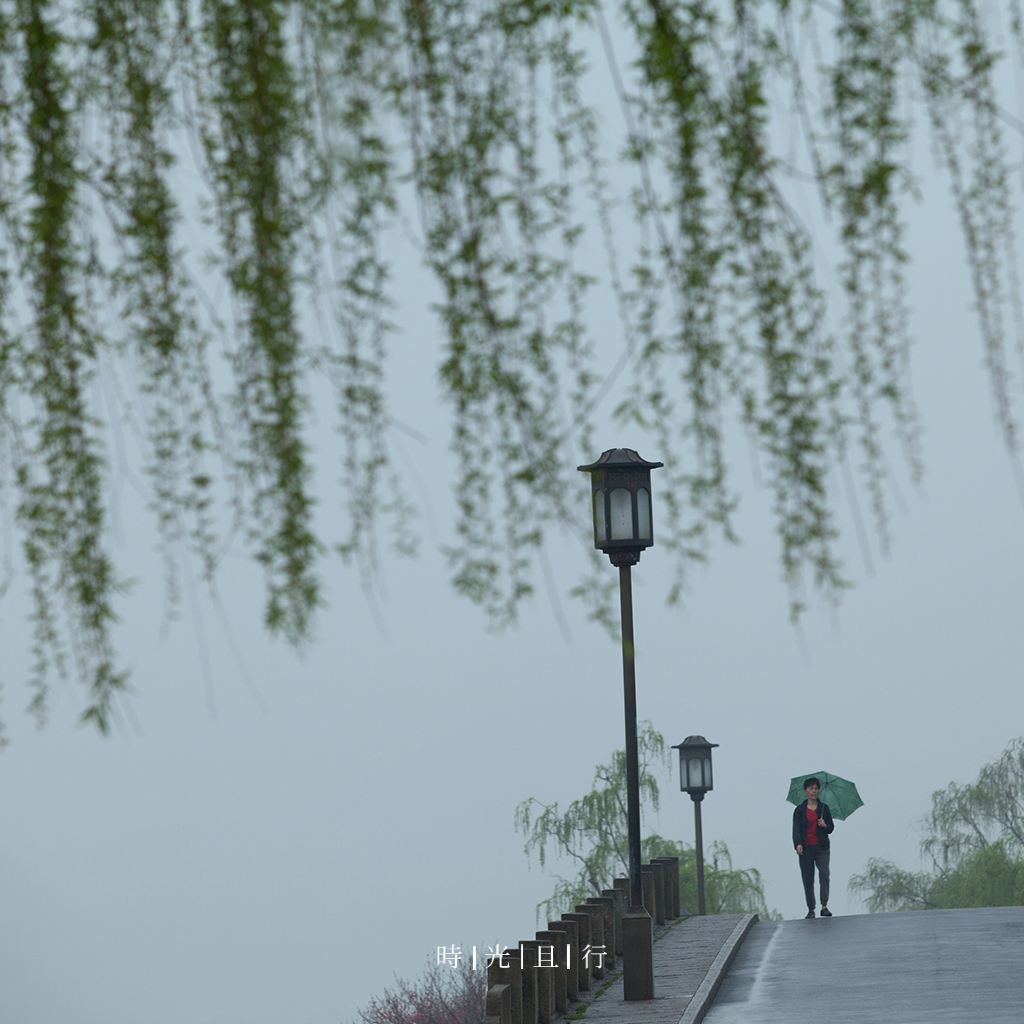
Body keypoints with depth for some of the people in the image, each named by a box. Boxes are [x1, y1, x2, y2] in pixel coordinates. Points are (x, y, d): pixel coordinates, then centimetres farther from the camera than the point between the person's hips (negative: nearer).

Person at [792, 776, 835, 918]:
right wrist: (798, 844, -21)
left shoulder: (824, 808, 8)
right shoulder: (800, 810, 4)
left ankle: (824, 906, -21)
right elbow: (796, 828, -5)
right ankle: (811, 909, 11)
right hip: (806, 848, 0)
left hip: (821, 848, 0)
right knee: (808, 880, 2)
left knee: (824, 874, -19)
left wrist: (825, 826, -13)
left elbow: (831, 828, 10)